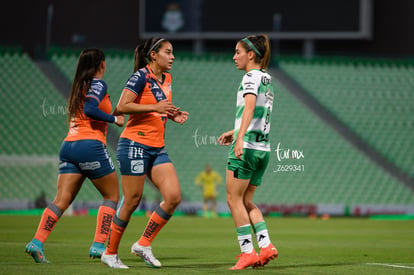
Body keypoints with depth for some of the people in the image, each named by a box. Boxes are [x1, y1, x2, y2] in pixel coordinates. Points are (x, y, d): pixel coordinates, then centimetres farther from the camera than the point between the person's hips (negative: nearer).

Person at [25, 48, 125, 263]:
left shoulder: (78, 87, 21)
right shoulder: (98, 84, -2)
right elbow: (89, 109, -19)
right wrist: (114, 119, -9)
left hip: (69, 145, 7)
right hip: (90, 145, -7)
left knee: (62, 200, 1)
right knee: (112, 195, 7)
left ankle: (37, 242, -14)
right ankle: (99, 245, -5)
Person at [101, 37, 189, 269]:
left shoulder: (166, 78, 14)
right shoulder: (141, 76, -11)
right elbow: (122, 106, -19)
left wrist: (173, 116, 8)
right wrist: (155, 107, -25)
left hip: (158, 149, 8)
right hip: (135, 145, -8)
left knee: (173, 197, -5)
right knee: (132, 201, -3)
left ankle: (144, 244, 6)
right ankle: (110, 253, 11)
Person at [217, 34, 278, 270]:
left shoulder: (251, 77, -9)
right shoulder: (267, 79, 17)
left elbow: (249, 108, -24)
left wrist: (240, 138, -36)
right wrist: (235, 131, 37)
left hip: (246, 147, -8)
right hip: (264, 148, 8)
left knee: (234, 200, -1)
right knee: (246, 201, 13)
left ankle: (248, 251, -5)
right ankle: (266, 246, 0)